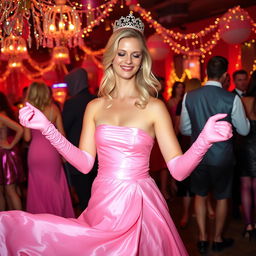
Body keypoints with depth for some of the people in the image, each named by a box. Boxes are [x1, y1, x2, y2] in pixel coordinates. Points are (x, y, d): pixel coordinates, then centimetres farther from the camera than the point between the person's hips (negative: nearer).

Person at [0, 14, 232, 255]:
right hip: (102, 203, 3)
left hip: (139, 204, -2)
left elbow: (179, 170, -10)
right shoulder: (95, 107, 4)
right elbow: (85, 163, -1)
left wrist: (204, 139, -27)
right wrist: (47, 128, -6)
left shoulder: (154, 107, -6)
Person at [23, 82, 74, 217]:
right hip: (51, 151, 1)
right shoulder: (54, 109, -5)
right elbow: (61, 134, -2)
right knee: (55, 186, 14)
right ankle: (58, 215, 24)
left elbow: (27, 138, -4)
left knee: (39, 187, 11)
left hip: (35, 151, 0)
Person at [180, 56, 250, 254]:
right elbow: (244, 130, -6)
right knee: (222, 197, 17)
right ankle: (218, 239, 31)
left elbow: (184, 129, 2)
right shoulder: (232, 99, -17)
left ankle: (202, 238, 24)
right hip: (222, 156, -2)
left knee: (200, 195, 21)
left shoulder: (190, 97, -8)